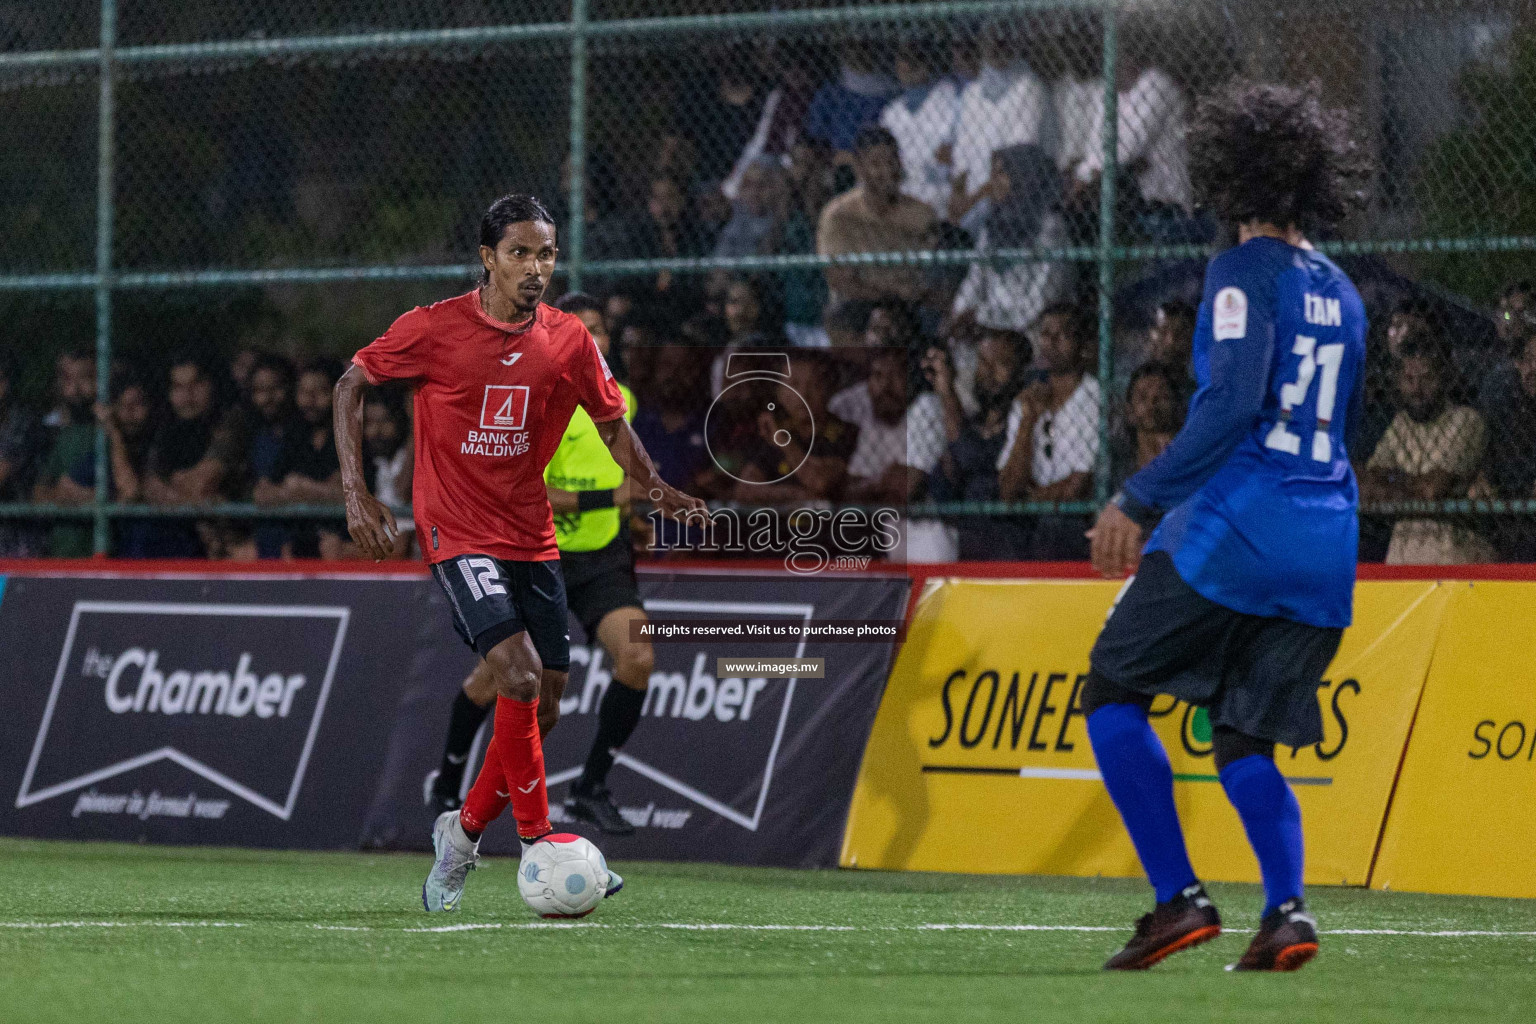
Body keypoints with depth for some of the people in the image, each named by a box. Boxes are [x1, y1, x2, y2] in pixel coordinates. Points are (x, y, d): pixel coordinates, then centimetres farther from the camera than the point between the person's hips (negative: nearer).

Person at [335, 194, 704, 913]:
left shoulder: (568, 341, 2)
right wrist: (355, 491, -9)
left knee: (542, 710, 5)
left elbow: (611, 423, 15)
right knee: (519, 675, -22)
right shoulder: (435, 329, -9)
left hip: (532, 540, 5)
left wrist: (655, 489, -4)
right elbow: (351, 386, 1)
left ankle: (464, 829, 28)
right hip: (458, 535, -5)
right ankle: (538, 847, -13)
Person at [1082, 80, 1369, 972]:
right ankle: (1288, 908, -11)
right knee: (1246, 740, 12)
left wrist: (1139, 501, -14)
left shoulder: (1247, 272, -5)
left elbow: (1232, 403, -18)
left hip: (1236, 527, -7)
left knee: (1114, 695, 4)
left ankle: (1179, 898, -6)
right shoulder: (1341, 292, 18)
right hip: (1328, 546, 7)